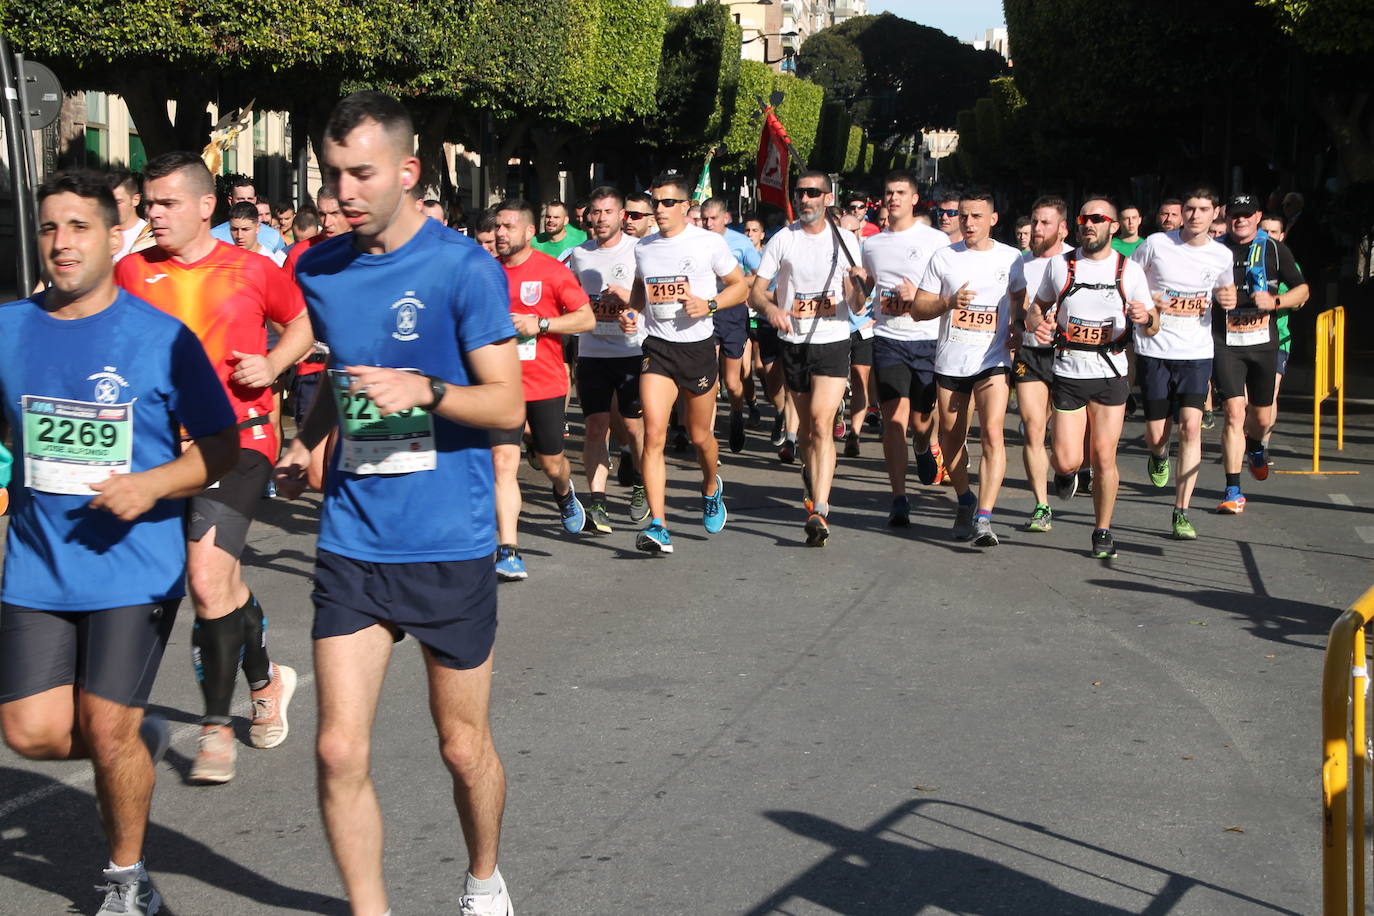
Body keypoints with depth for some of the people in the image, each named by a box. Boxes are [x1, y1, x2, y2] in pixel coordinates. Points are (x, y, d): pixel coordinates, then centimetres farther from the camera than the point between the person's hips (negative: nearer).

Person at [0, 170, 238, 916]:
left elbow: (222, 447, -3)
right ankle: (140, 743, 32)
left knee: (107, 732, -3)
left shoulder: (162, 338, -7)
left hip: (134, 568, -4)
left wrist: (153, 484, -19)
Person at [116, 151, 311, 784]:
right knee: (224, 579, 17)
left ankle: (217, 726, -5)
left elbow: (303, 321, 13)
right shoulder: (132, 272, 3)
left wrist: (272, 364, -3)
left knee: (206, 576, -18)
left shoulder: (251, 270, -2)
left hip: (240, 437, -4)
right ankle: (266, 681, 42)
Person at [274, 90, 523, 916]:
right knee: (340, 751, -2)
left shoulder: (464, 268, -10)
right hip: (353, 544, 4)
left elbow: (508, 404, -11)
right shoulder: (321, 268, 6)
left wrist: (425, 390, -27)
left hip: (450, 544, -3)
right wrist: (306, 443, 7)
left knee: (464, 747, 11)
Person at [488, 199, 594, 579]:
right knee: (503, 461, -13)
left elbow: (587, 318, -7)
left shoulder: (552, 271, -6)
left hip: (545, 383, -1)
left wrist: (539, 324, -17)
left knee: (551, 462, 14)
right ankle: (508, 552, -14)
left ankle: (565, 493, 53)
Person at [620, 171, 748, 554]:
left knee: (700, 436, 11)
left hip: (698, 346, -2)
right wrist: (632, 313, 3)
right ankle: (657, 526, -17)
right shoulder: (643, 248, 7)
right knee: (653, 434, -14)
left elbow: (740, 287, 3)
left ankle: (711, 488, 45)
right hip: (657, 348, 2)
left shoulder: (709, 243, -4)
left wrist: (708, 304, -14)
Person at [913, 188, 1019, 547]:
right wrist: (949, 302, -13)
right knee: (951, 437, 11)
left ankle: (983, 518, -20)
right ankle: (965, 502, 34)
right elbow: (918, 309, 5)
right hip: (950, 360, 2)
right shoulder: (944, 258, 6)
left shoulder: (1012, 259, 3)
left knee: (992, 433, -18)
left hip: (993, 360, -2)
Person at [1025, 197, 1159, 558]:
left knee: (1104, 458, -3)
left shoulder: (1130, 270, 3)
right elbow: (1037, 307, 14)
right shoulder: (1059, 265, 3)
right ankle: (1065, 472, 32)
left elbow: (1151, 329, 6)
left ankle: (1103, 532, 13)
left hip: (1110, 375, 0)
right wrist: (1037, 323, -9)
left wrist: (1146, 318, -18)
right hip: (1068, 374, 0)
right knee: (1067, 460, -6)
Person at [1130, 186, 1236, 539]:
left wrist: (1229, 299, 0)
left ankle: (1181, 513, -6)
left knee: (1191, 426, -13)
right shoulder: (1156, 244, -4)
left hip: (1197, 353, 1)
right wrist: (1147, 302, -13)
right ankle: (1159, 455, 42)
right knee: (1156, 435, 1)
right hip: (1154, 351, -1)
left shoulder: (1222, 255, 5)